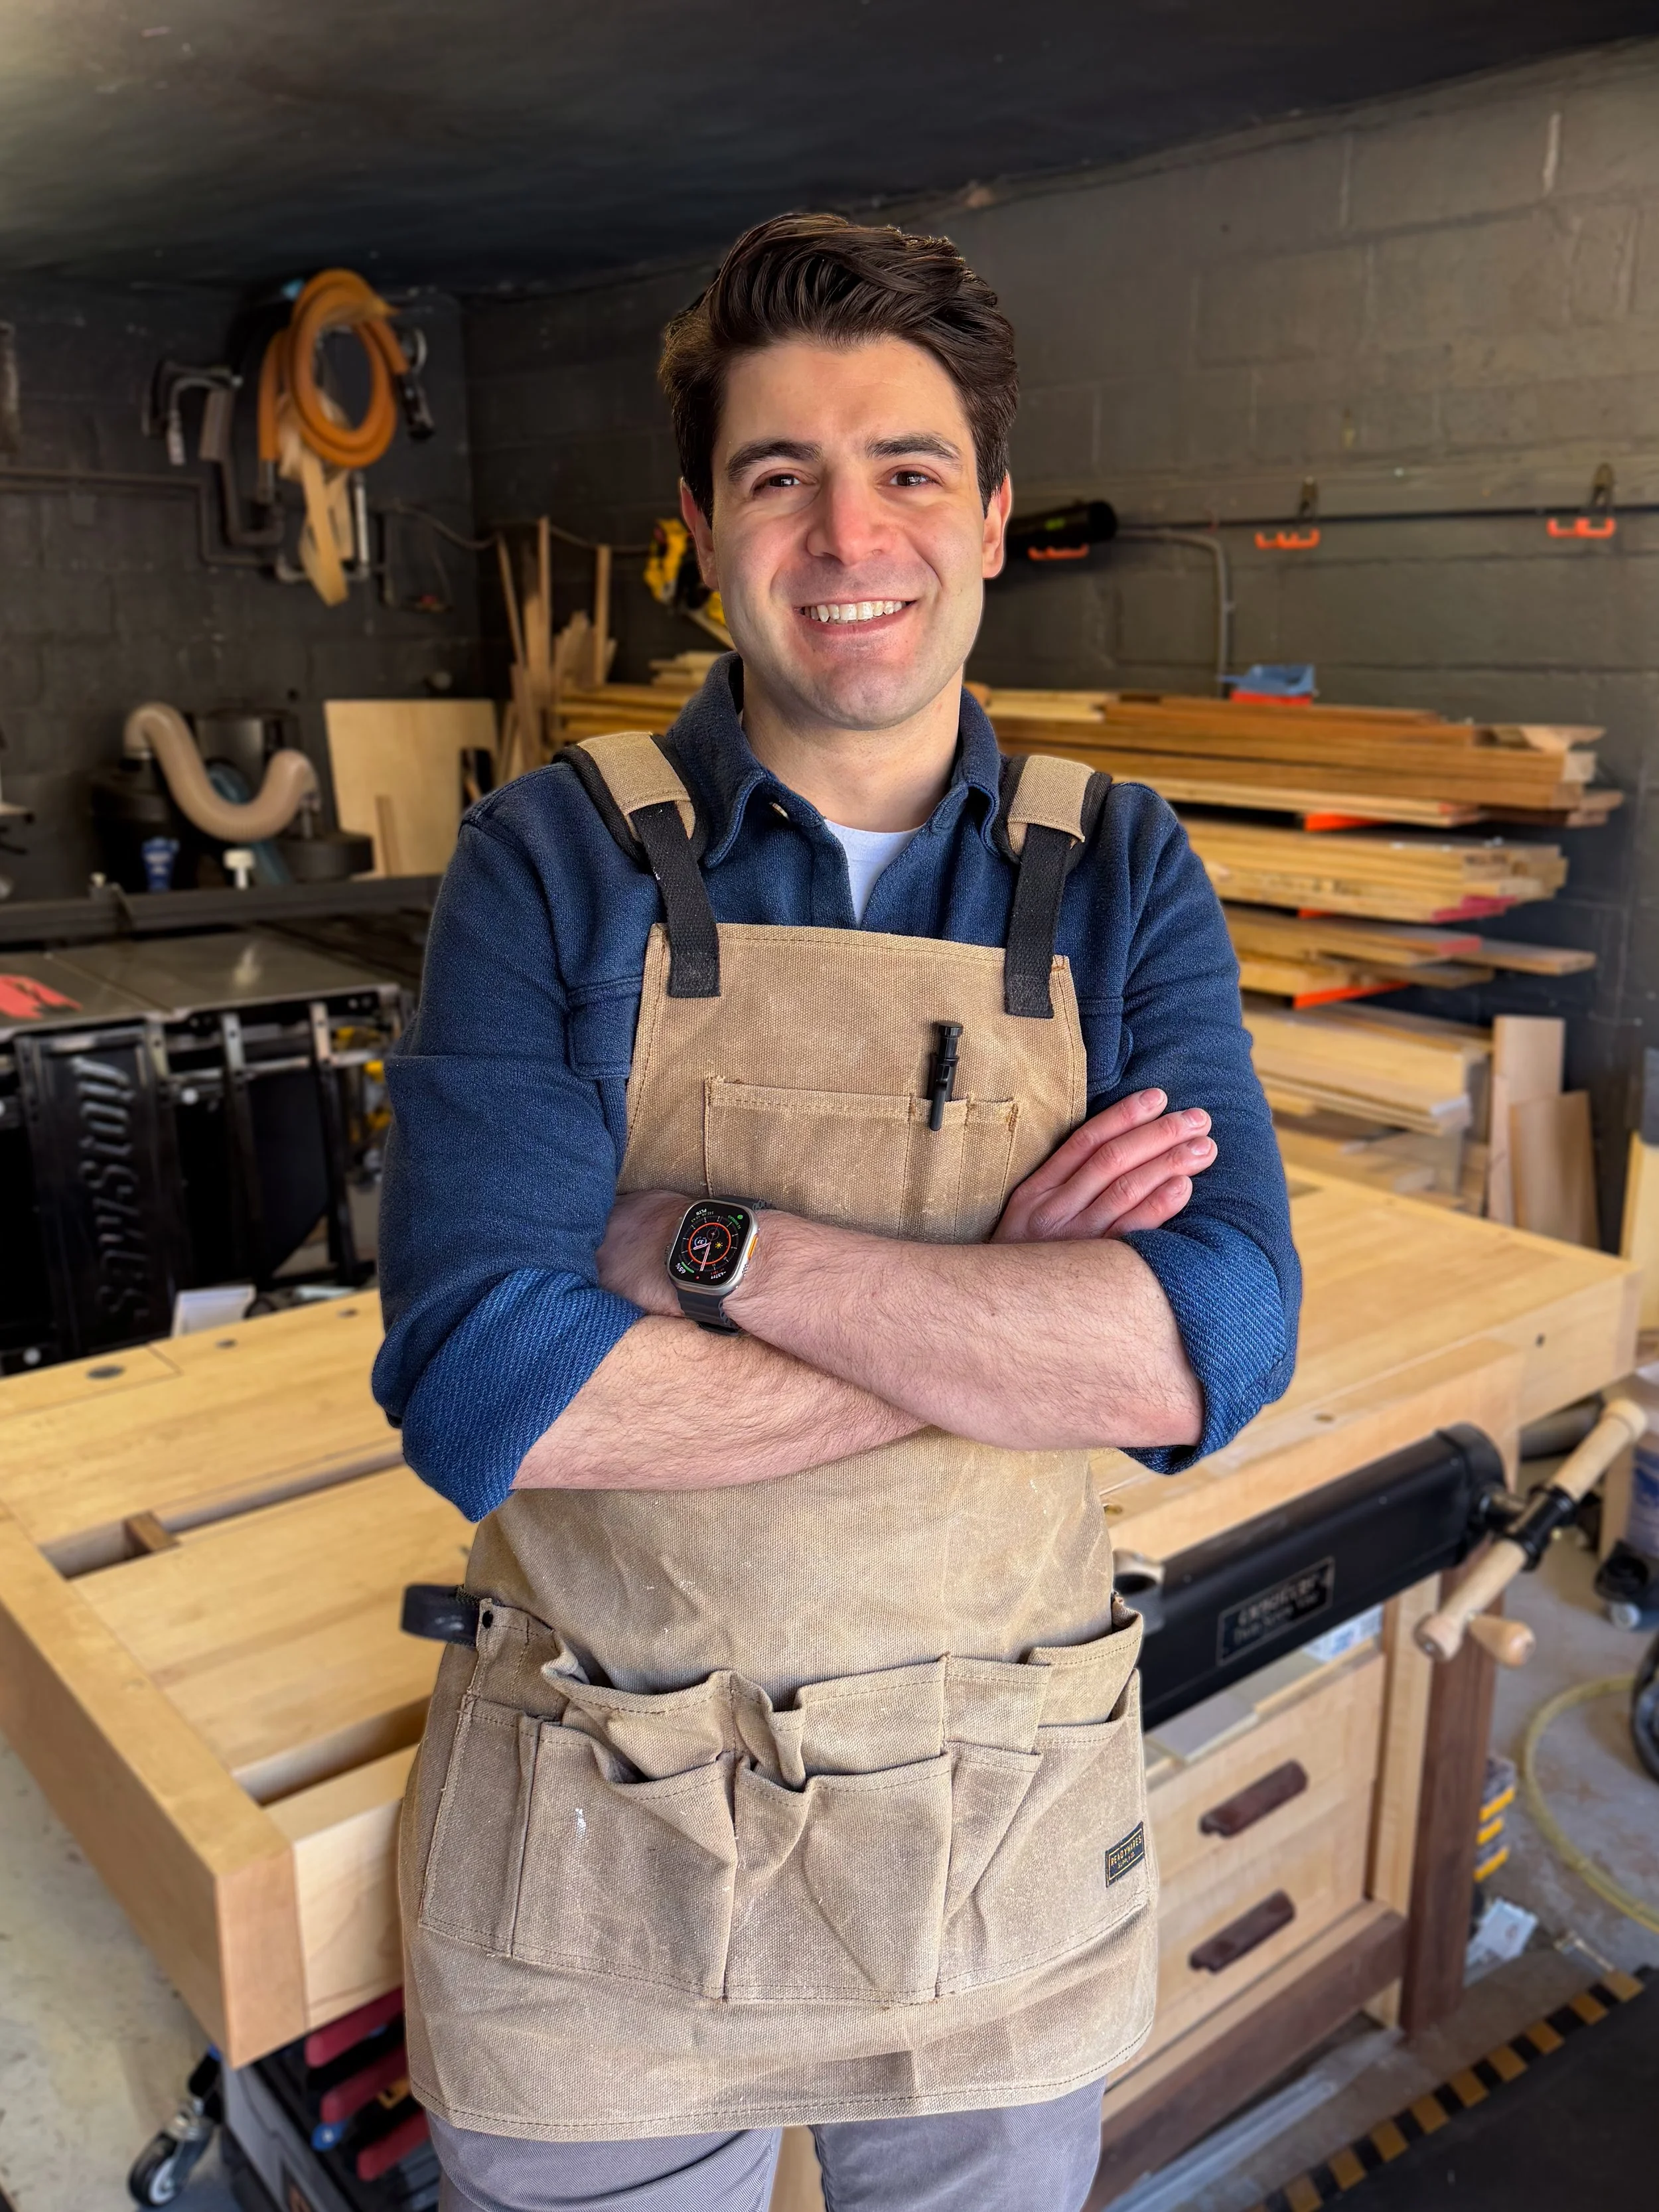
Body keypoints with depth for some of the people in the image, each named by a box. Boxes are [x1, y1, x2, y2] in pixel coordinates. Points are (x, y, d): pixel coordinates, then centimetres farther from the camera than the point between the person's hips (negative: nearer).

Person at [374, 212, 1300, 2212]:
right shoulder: (553, 863, -10)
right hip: (596, 1854, -1)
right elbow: (479, 1381, -21)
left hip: (1004, 1854, 2)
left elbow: (1219, 1344, -18)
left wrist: (716, 1250, -23)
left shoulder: (1120, 881, -4)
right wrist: (1007, 1314, -20)